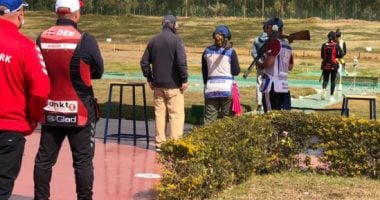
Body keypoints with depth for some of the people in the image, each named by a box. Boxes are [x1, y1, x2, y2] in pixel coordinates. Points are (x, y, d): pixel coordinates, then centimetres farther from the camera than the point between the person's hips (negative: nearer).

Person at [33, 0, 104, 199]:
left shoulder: (42, 38, -2)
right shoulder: (85, 40, -13)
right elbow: (98, 72, -2)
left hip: (50, 110, 4)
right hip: (79, 110, -4)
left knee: (44, 158, 13)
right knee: (83, 160, 5)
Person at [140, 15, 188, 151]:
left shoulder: (153, 40, 9)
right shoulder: (176, 40, -9)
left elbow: (144, 62, 8)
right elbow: (181, 62, -18)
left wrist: (150, 79, 14)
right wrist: (184, 80, -10)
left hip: (158, 84, 6)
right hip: (174, 85, -5)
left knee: (160, 114, 11)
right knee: (176, 114, -1)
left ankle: (159, 143, 13)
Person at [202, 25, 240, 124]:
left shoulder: (207, 51, 6)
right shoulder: (230, 51, -4)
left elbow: (204, 71, 12)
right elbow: (236, 71, -2)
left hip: (210, 88, 3)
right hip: (227, 87, -3)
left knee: (209, 119, 4)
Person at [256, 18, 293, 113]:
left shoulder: (274, 42, -10)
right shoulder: (287, 44, 16)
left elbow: (269, 62, -20)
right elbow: (290, 66, 22)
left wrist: (260, 65, -2)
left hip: (272, 85, -8)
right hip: (284, 85, 8)